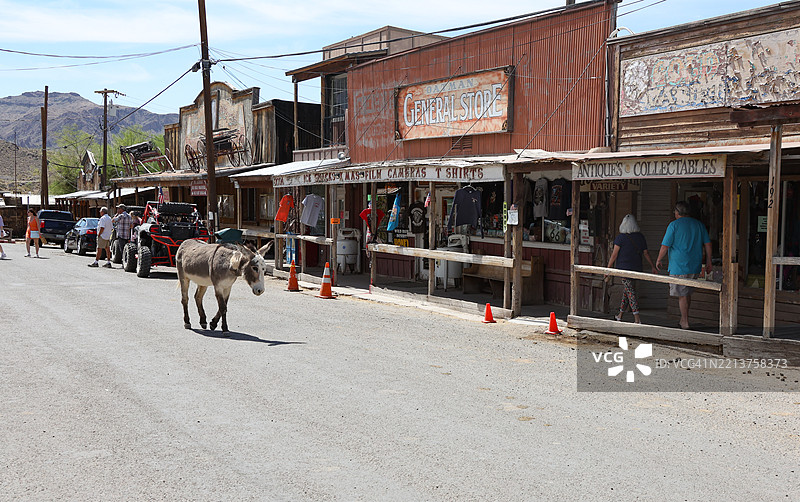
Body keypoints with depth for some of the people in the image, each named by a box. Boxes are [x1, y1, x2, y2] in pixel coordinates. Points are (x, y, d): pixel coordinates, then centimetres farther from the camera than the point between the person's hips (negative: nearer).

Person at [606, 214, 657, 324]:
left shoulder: (620, 237, -11)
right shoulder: (640, 237, 3)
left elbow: (614, 254, -10)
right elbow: (646, 253, 8)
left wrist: (608, 269, -4)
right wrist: (653, 266, 17)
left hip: (624, 267, -6)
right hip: (636, 268, 6)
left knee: (630, 291, -6)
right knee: (626, 290, 17)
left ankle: (637, 319, -13)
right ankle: (620, 315, 27)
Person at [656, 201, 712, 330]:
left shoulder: (674, 225, -8)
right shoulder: (699, 224, 8)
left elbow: (665, 246, -10)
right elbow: (708, 244, 9)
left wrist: (659, 260, 5)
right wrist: (708, 262, 15)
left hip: (679, 266, -6)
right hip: (695, 266, 6)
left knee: (682, 295, 1)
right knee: (687, 292, 18)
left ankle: (685, 322, 4)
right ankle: (684, 318, 25)